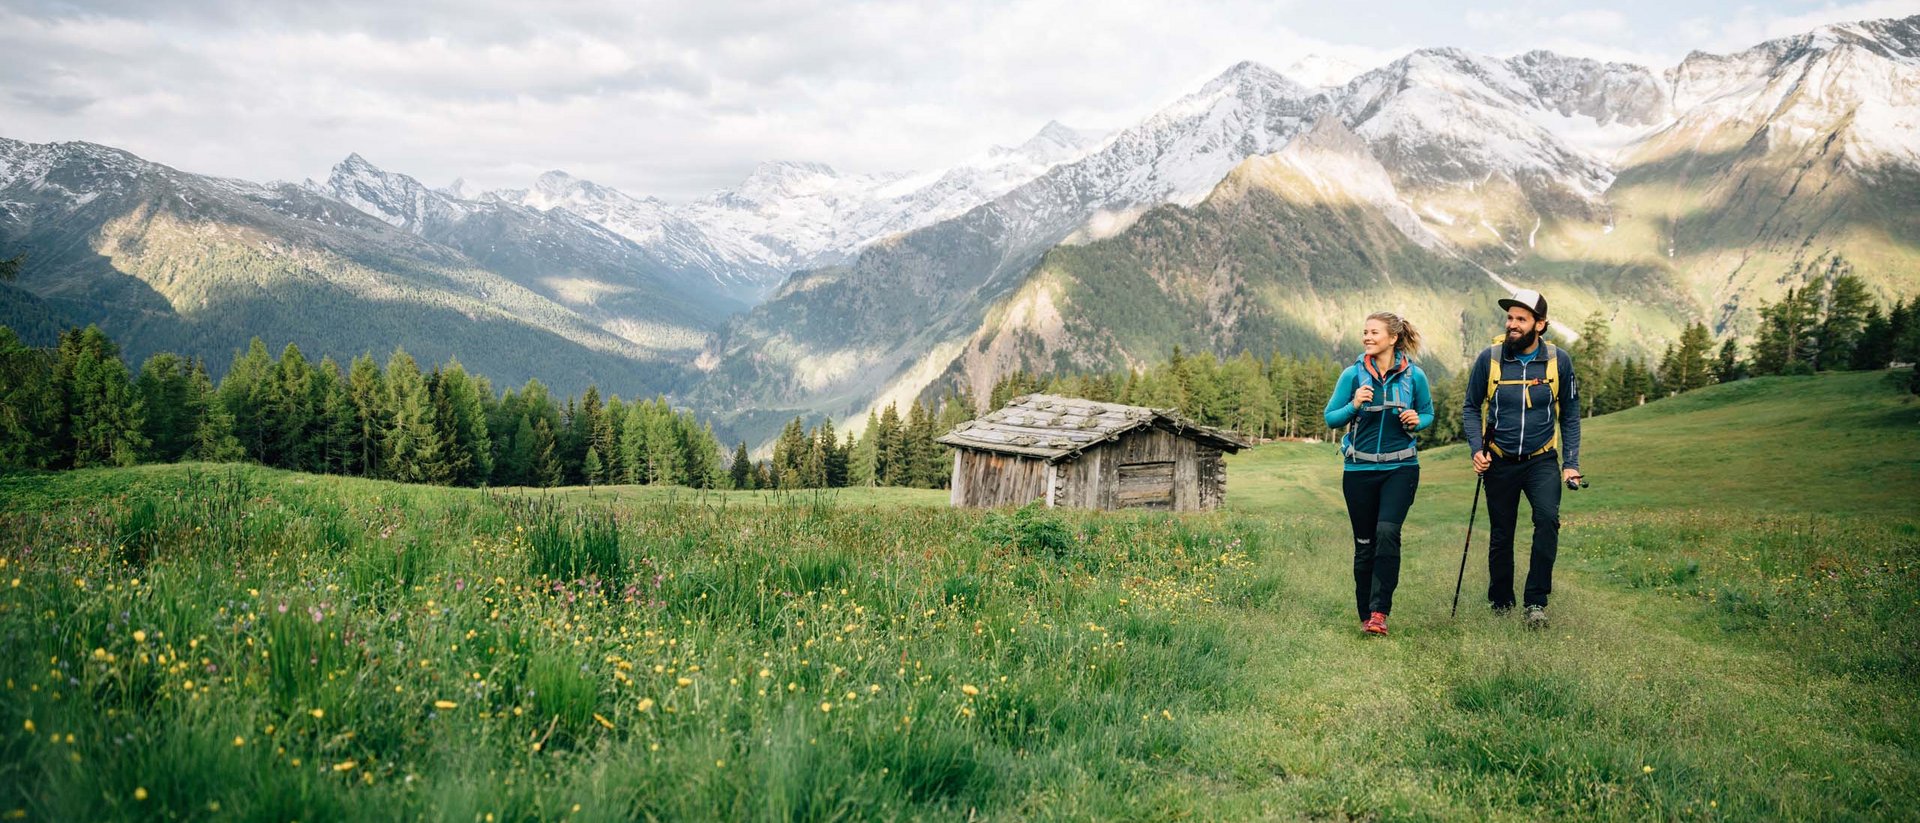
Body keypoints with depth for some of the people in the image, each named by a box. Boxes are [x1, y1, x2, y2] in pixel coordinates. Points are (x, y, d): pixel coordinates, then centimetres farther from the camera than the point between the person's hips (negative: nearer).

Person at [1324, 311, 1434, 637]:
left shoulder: (1414, 376, 0)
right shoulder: (1353, 375, -1)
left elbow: (1428, 414, 13)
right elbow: (1330, 418, 2)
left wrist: (1416, 421, -9)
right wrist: (1354, 406, -17)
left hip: (1401, 468, -1)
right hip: (1360, 470, 1)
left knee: (1387, 532, -20)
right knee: (1365, 543, 6)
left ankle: (1379, 611, -15)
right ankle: (1365, 615, 19)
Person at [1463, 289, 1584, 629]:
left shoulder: (1559, 360, -4)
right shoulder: (1489, 358, -6)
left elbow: (1570, 415, 5)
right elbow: (1471, 408, 5)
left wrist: (1571, 463, -2)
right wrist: (1477, 449, -9)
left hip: (1542, 460, -1)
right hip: (1500, 461, 1)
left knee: (1547, 518, -24)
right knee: (1501, 536, 8)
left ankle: (1536, 601, -14)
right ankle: (1501, 605, 25)